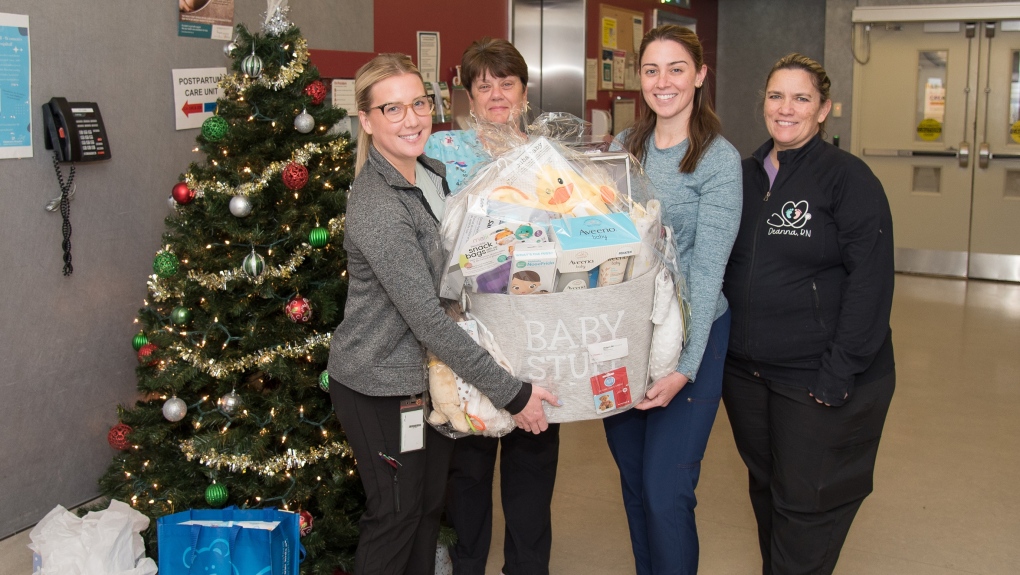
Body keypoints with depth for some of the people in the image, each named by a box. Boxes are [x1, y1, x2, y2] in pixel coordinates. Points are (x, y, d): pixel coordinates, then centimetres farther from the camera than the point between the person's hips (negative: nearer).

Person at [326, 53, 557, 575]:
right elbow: (427, 318, -28)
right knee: (395, 514, 8)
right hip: (381, 386, -8)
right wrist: (509, 393, -25)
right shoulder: (376, 208, -26)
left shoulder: (432, 173, 3)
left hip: (432, 373, 8)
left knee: (428, 507, 19)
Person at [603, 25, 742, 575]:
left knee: (665, 492, -5)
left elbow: (707, 270, -16)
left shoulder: (718, 160, -10)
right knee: (633, 483, 15)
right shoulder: (623, 147, 7)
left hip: (689, 338, -5)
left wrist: (685, 367, -22)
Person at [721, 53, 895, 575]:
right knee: (765, 488, 18)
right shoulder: (744, 175, 8)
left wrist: (839, 372, -19)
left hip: (819, 379, -6)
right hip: (744, 372, 6)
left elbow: (870, 281, -15)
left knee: (806, 501, 4)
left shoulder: (848, 178, -11)